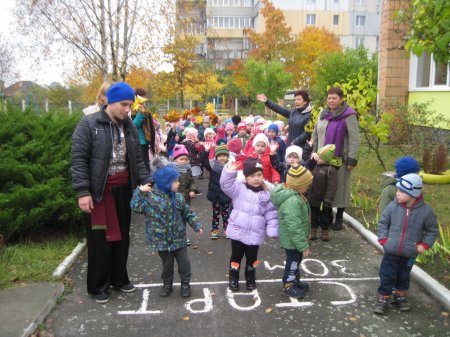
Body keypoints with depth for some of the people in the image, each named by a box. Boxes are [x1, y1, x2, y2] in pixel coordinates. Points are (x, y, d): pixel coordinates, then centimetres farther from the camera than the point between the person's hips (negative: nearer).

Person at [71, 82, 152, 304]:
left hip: (123, 189, 6)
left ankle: (120, 278, 30)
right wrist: (83, 191, -18)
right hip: (99, 190, -5)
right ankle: (98, 286, 19)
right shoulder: (88, 124, -9)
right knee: (100, 239, 3)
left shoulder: (129, 127, 8)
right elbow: (79, 159, -12)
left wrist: (145, 181, 0)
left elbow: (136, 158, 12)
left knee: (122, 235, 14)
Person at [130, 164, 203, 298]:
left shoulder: (178, 197, -2)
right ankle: (167, 283, 36)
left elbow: (188, 213, 6)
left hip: (179, 239, 3)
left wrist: (196, 225, 1)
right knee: (167, 264, 14)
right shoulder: (151, 197, -15)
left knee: (184, 262, 8)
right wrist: (140, 192, -25)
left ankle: (185, 283, 28)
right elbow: (136, 207, -21)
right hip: (162, 240, -3)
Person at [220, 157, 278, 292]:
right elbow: (226, 185, -22)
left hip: (255, 234, 2)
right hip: (238, 231, -1)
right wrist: (229, 172, -36)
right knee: (236, 256, 14)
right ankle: (233, 278, 33)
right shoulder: (239, 189, -6)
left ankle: (250, 278, 41)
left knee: (252, 258, 18)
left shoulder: (267, 194, -1)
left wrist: (273, 230, -5)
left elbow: (271, 214, 1)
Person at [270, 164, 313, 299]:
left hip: (292, 239, 10)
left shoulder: (292, 194, 1)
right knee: (293, 262, 9)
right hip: (292, 240, -10)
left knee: (296, 260, 25)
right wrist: (304, 246, -24)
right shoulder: (292, 202, -33)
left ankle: (295, 281, 44)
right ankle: (288, 287, 27)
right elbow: (294, 228, -32)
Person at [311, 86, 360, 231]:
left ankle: (339, 219, 18)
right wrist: (313, 152, 8)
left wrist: (352, 159, -16)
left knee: (340, 187, 3)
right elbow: (315, 134, 16)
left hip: (340, 160, -5)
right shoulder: (323, 114, 11)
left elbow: (354, 139, -12)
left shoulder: (349, 115, -9)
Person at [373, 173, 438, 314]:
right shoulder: (393, 206, -13)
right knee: (387, 275, 5)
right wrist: (383, 239, -7)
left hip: (410, 253, 1)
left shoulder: (426, 211, -14)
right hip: (391, 251, -1)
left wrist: (424, 245, -6)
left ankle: (400, 296, 41)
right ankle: (383, 299, 20)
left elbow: (433, 230, 2)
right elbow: (383, 223, 1)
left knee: (404, 276, 21)